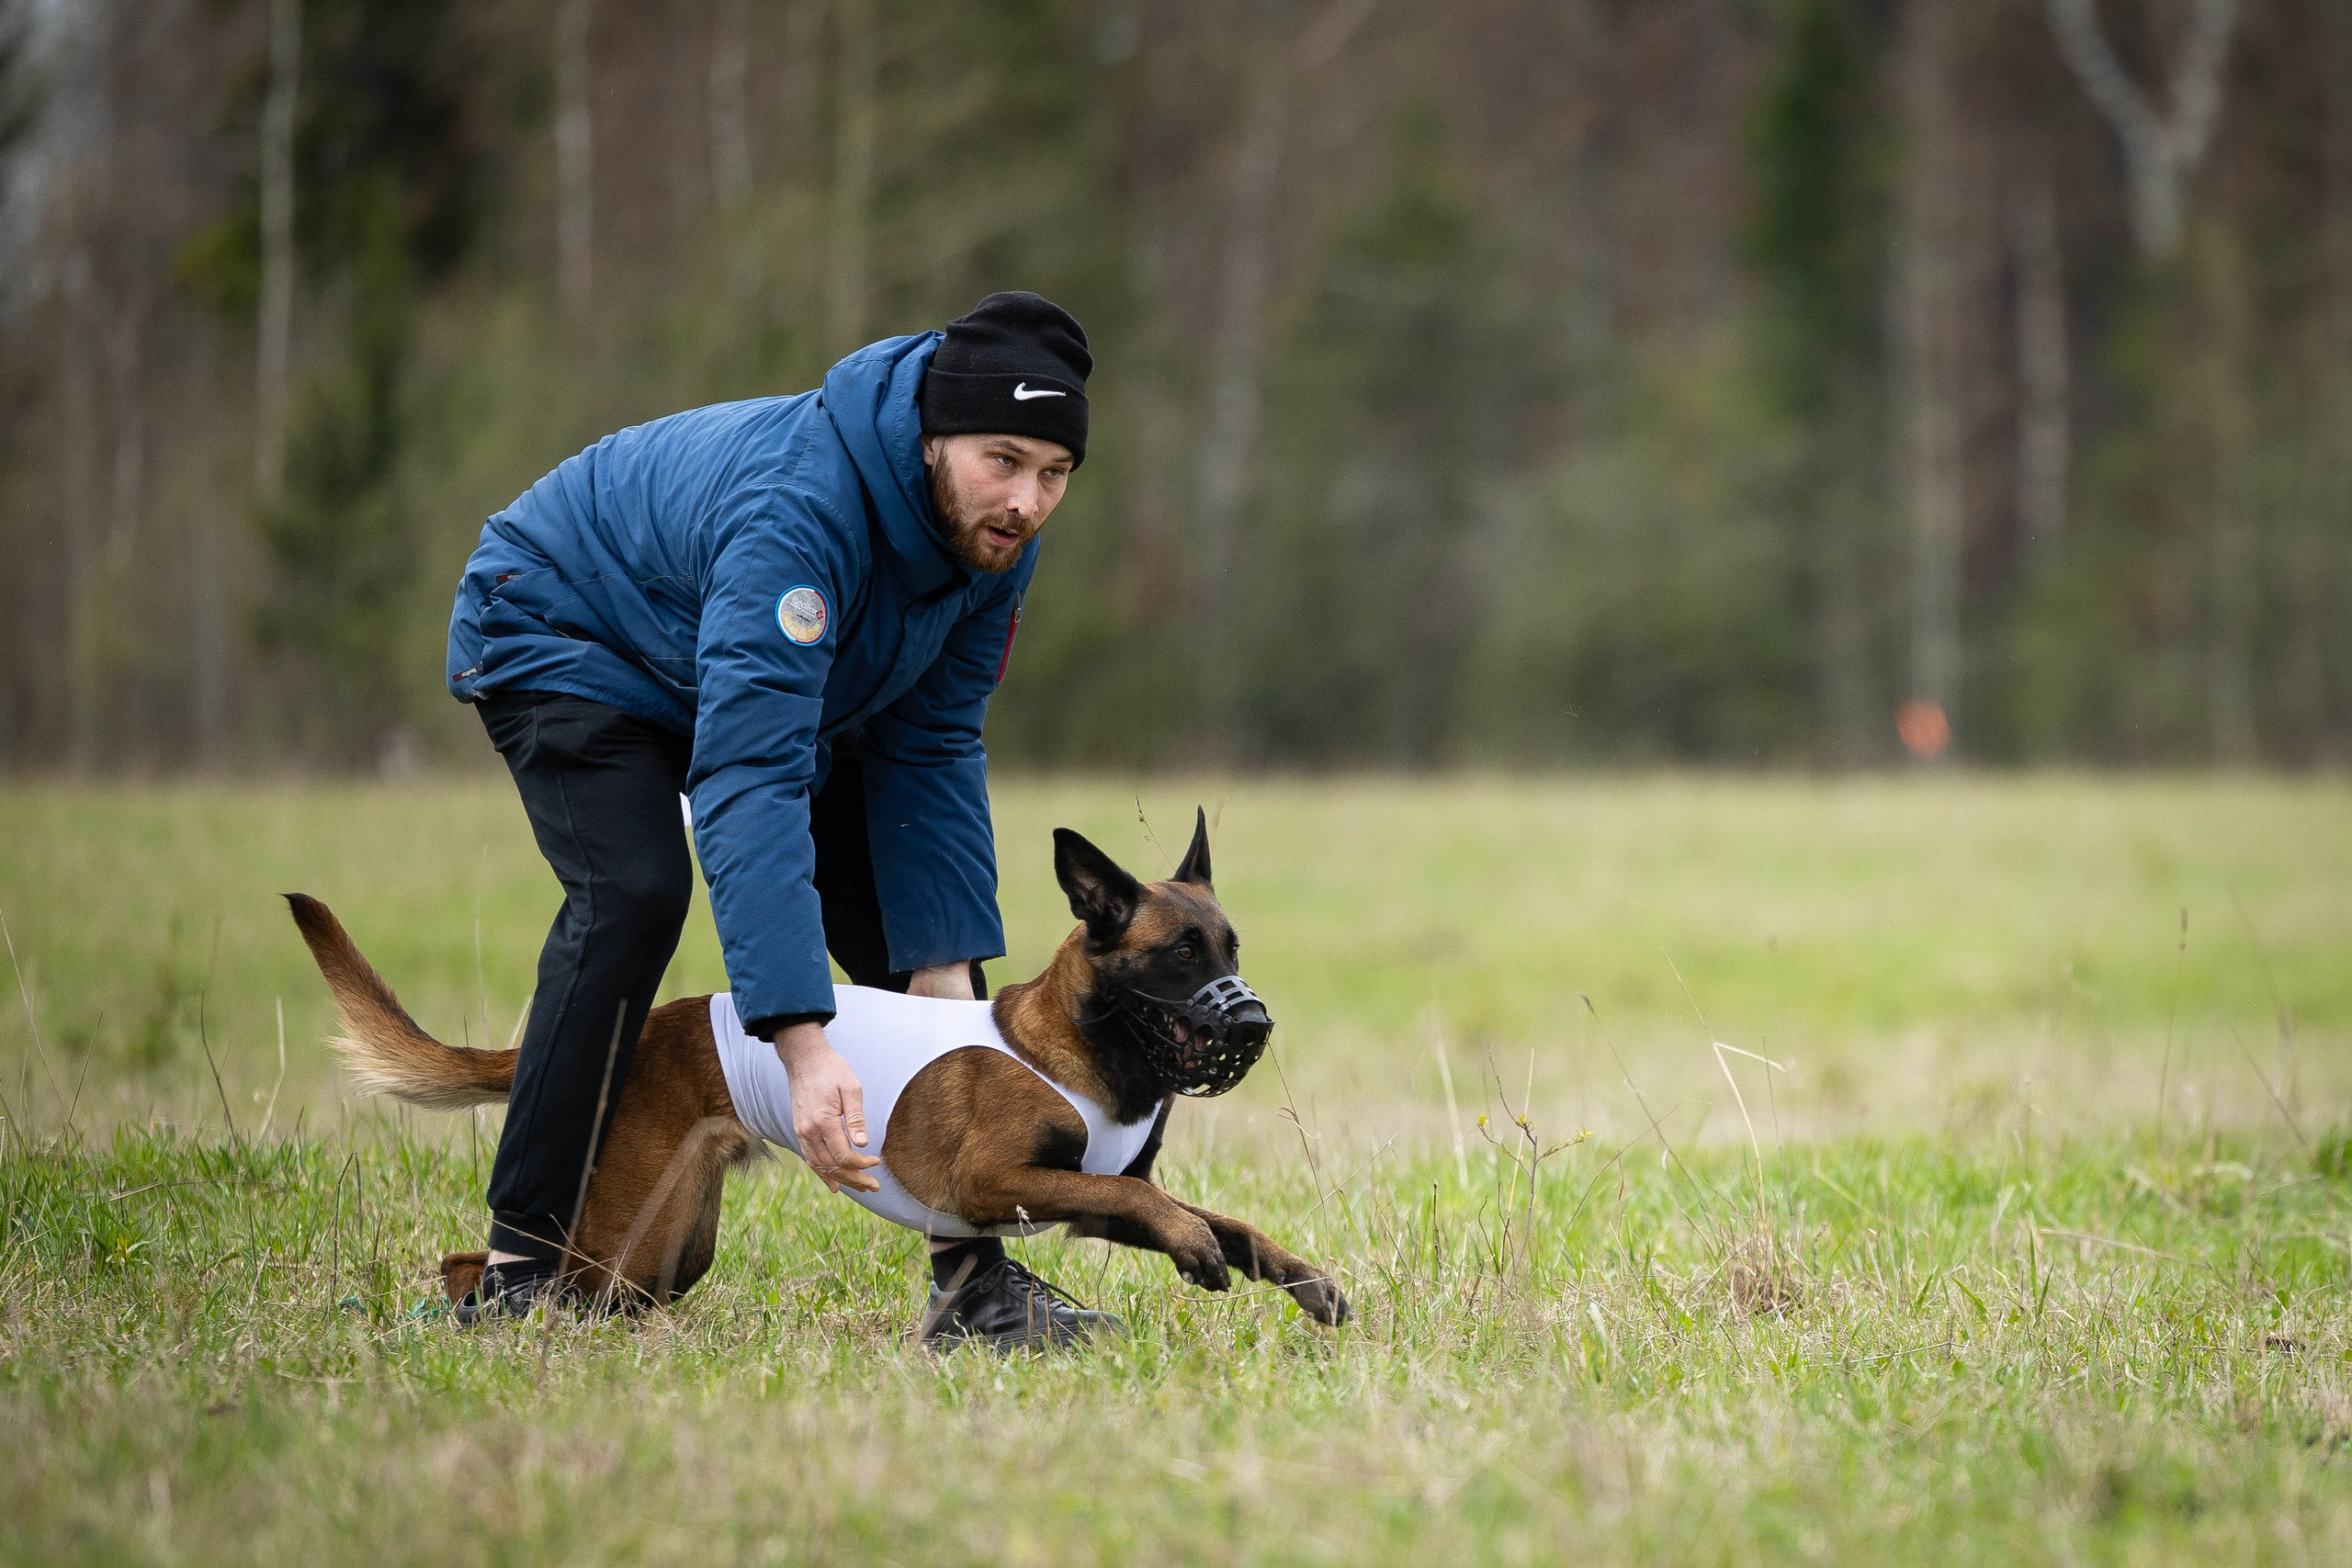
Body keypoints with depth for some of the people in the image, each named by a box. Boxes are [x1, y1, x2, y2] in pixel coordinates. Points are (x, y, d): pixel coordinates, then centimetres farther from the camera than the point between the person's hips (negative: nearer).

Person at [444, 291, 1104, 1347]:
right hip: (561, 636, -8)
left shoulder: (995, 532, -18)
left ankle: (973, 1269, 5)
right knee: (633, 892, -29)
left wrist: (945, 955, -19)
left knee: (909, 915, -1)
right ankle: (519, 1271, -23)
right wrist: (802, 1042, -54)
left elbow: (930, 747, -9)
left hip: (772, 671, 8)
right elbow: (750, 780, -48)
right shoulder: (800, 512, -42)